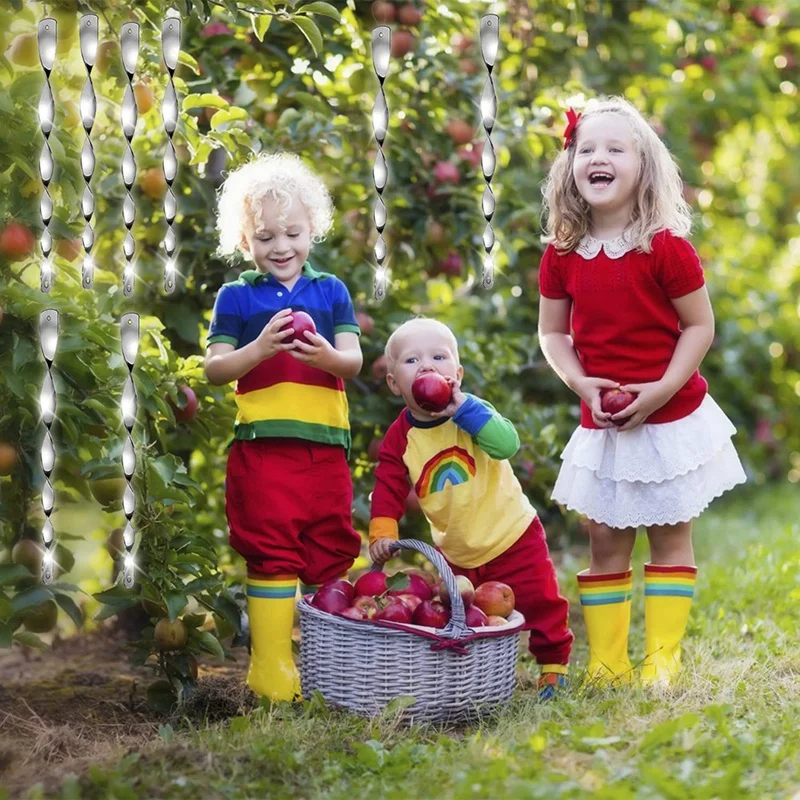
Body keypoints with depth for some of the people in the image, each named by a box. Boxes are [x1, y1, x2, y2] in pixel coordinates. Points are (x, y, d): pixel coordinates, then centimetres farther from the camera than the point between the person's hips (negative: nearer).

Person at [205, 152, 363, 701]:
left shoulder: (330, 291, 10)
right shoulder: (237, 297, 5)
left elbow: (354, 361, 2)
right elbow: (215, 368, -1)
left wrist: (327, 356, -20)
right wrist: (259, 350, -18)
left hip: (324, 444, 3)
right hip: (262, 444, -2)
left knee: (332, 548, 8)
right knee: (272, 552, -2)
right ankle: (271, 665, 3)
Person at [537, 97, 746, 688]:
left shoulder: (666, 247, -13)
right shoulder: (562, 255, -3)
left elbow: (699, 326, -9)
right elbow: (552, 332, 6)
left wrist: (662, 389, -18)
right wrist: (580, 381, -11)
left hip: (671, 417, -3)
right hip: (602, 422, 3)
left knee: (670, 534, 6)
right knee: (606, 540, 7)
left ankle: (663, 661, 13)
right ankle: (606, 666, 15)